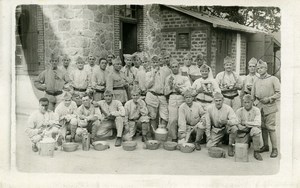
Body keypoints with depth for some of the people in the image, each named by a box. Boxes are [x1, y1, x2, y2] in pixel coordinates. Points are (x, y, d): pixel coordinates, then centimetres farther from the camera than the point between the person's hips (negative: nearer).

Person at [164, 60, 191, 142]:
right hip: (172, 99, 1)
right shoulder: (168, 78, 18)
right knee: (172, 120, -10)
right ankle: (174, 138, 1)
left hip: (182, 99, -1)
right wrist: (170, 86, -3)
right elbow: (166, 92, 13)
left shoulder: (184, 77, 12)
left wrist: (179, 89, -11)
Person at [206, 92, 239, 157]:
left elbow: (235, 120, -29)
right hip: (215, 129, 2)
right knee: (209, 146, -13)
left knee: (234, 128, -35)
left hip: (226, 128, -2)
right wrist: (208, 135, -4)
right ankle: (222, 139, 20)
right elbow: (207, 123, -5)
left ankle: (230, 147, -12)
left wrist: (227, 122, -48)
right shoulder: (209, 108, -13)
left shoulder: (228, 108, -19)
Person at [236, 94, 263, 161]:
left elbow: (258, 123, -17)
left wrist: (245, 123, -15)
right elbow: (236, 124, -2)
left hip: (253, 131, -1)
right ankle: (247, 142, 22)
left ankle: (256, 152, -20)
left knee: (255, 130, -37)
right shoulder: (239, 111, -1)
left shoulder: (256, 110, -6)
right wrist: (240, 126, -23)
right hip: (243, 133, 1)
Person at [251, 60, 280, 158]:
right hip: (259, 107, 5)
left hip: (269, 106, -5)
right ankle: (265, 146, 21)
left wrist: (269, 99, -13)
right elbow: (252, 94, 20)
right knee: (263, 127, 9)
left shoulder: (273, 79, 1)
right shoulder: (256, 81, 15)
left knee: (270, 128, -7)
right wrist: (255, 102, 9)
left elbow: (279, 93, -4)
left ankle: (274, 149, -1)